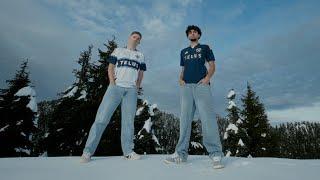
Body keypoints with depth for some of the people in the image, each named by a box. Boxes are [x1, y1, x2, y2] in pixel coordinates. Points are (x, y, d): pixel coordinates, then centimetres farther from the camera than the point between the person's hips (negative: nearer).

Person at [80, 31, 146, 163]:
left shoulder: (140, 56, 21)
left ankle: (128, 151, 11)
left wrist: (138, 86, 5)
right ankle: (88, 151, -1)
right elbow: (110, 67, 8)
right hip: (116, 87, -2)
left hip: (131, 90, 2)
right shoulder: (118, 51, 15)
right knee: (102, 118, -8)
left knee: (128, 121, 3)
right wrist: (112, 83, -5)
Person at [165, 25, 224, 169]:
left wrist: (207, 78, -10)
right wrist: (180, 79, 3)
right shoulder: (183, 52, 27)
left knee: (207, 118, -14)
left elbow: (212, 66, 10)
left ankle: (216, 154, -8)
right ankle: (181, 153, 2)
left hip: (201, 85, -3)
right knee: (184, 119, -2)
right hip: (186, 87, 3)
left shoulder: (205, 48, 18)